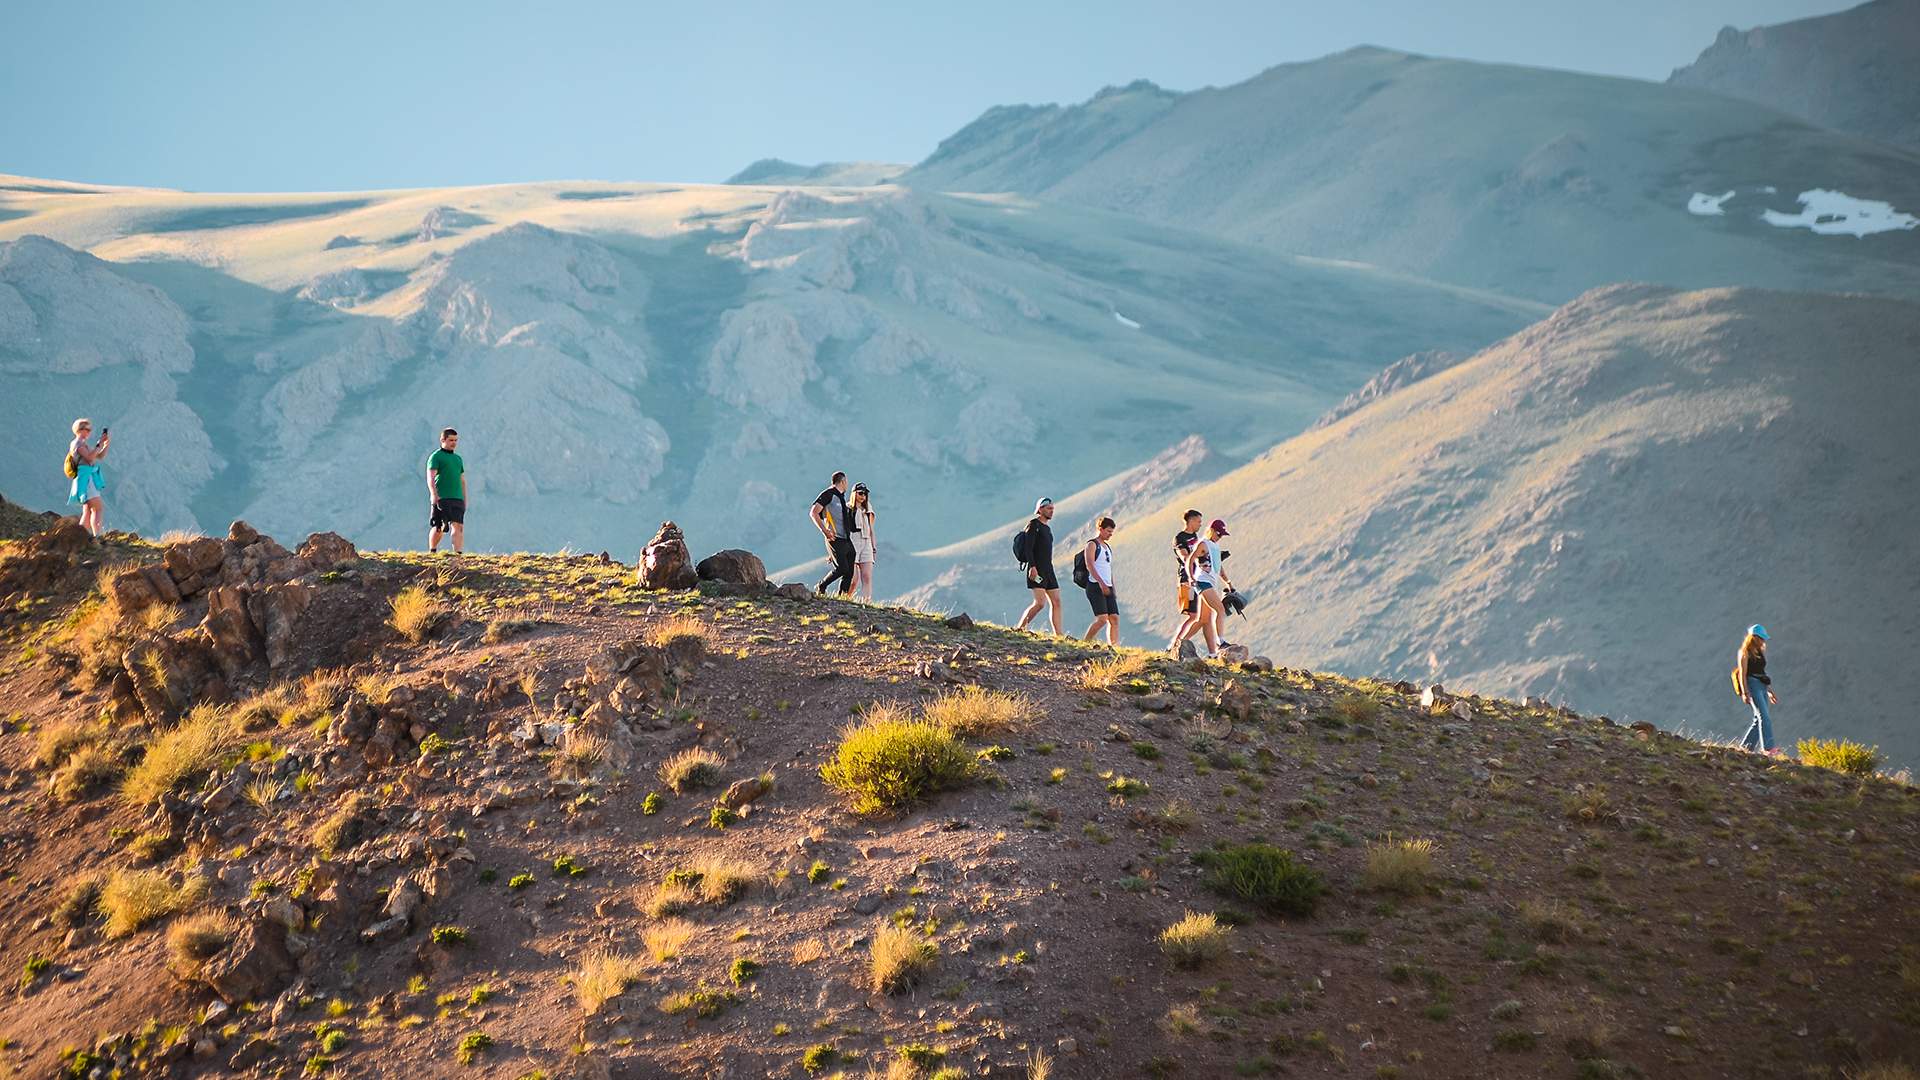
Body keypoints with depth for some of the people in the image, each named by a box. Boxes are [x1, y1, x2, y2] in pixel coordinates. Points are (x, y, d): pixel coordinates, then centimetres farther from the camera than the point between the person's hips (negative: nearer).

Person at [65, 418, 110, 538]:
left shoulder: (83, 444, 22)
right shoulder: (77, 443, -7)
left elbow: (100, 456, 21)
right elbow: (90, 457, -19)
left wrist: (107, 444, 8)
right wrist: (100, 443, -15)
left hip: (91, 479, 10)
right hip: (85, 478, -10)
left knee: (87, 512, 7)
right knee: (97, 508, -19)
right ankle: (97, 537, -28)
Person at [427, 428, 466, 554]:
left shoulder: (458, 459, 22)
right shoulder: (436, 456, 1)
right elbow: (430, 478, -9)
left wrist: (465, 500, 20)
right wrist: (434, 495, -22)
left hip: (457, 498, 5)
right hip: (441, 499, -5)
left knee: (459, 526, -8)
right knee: (438, 529, -2)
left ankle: (458, 554, -14)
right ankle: (432, 552, 16)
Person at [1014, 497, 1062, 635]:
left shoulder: (1047, 528, 22)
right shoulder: (1034, 525, -4)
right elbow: (1028, 548, -14)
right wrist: (1032, 567, -24)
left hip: (1049, 571, 9)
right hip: (1036, 571, -9)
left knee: (1056, 602, 2)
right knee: (1040, 603, -17)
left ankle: (1058, 634, 1)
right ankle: (1020, 628, -9)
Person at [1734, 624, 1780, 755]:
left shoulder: (1760, 652, 20)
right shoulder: (1745, 652, -3)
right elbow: (1742, 674, -10)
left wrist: (1769, 691, 23)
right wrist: (1745, 693, -17)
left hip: (1762, 687, 8)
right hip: (1752, 685, -8)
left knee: (1759, 719, 4)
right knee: (1764, 716, -18)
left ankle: (1745, 746, 11)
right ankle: (1767, 747, -25)